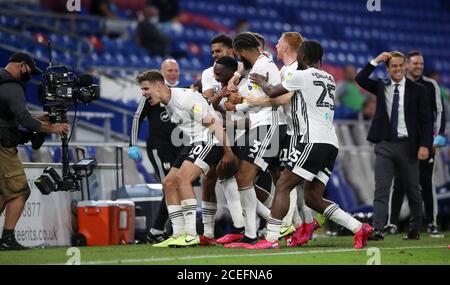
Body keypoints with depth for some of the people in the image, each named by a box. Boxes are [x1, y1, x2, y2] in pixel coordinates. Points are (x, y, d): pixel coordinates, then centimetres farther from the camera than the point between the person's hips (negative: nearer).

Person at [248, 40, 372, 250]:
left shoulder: (301, 76, -2)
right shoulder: (329, 79, 20)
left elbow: (272, 93, 9)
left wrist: (262, 83, 29)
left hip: (313, 141, -8)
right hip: (331, 143, 8)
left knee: (282, 187, -6)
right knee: (313, 198, 10)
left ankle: (271, 239, -13)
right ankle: (359, 228, 2)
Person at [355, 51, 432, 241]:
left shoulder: (417, 90, 1)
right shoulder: (381, 87, 10)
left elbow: (426, 120, -2)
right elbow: (360, 79, -2)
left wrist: (425, 145, -12)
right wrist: (375, 61, -7)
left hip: (408, 146, -1)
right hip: (385, 146, 1)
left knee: (412, 190, 9)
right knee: (381, 189, -8)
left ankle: (415, 229, 22)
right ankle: (377, 229, -14)